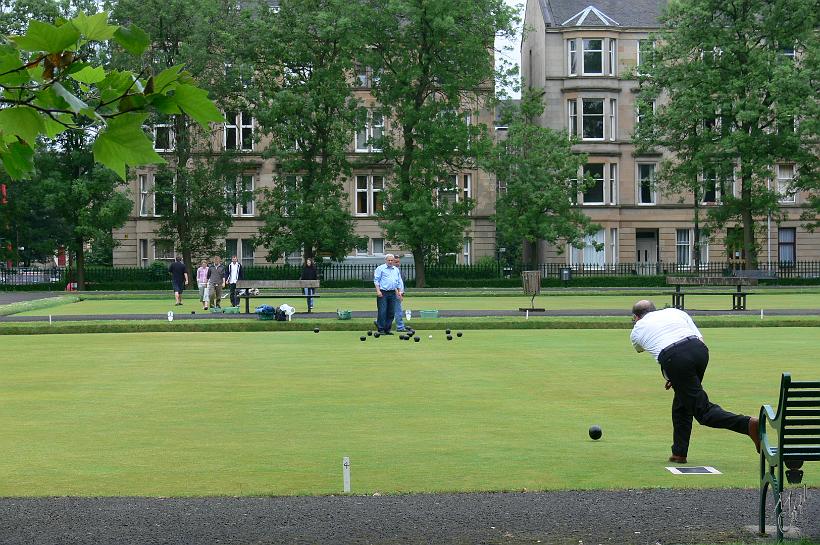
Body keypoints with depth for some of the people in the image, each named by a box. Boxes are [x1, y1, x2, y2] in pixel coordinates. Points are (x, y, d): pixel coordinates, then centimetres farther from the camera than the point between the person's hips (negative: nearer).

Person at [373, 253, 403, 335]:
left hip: (392, 293, 5)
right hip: (383, 293, -5)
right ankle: (381, 329, -3)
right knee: (382, 312, -8)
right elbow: (376, 280, -3)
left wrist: (400, 292, 12)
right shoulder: (380, 268, 2)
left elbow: (399, 282, 21)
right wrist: (378, 291, -13)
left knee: (391, 312, 4)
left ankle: (387, 329, 11)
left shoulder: (396, 270, 18)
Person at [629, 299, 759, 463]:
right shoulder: (675, 312, 31)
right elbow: (700, 338, 21)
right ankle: (679, 453, 23)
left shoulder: (637, 330, 25)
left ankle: (748, 424, -26)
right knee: (682, 402, 23)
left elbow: (639, 349, 48)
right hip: (699, 350, 5)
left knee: (702, 410, -5)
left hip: (673, 358, -5)